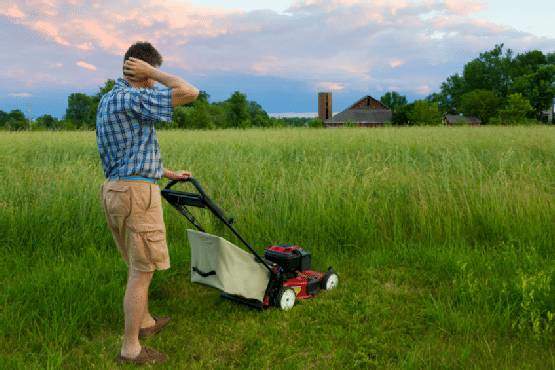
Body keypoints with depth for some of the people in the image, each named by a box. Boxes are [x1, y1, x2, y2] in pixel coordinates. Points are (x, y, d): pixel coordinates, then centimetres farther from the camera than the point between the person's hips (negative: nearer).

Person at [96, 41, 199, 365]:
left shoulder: (108, 100, 16)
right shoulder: (133, 98, -15)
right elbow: (190, 93, -19)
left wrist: (169, 174, 29)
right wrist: (151, 72, -7)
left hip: (115, 189, 10)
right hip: (136, 192, -10)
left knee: (139, 266, 23)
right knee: (142, 271, 0)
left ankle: (145, 322, 39)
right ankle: (131, 348, 10)